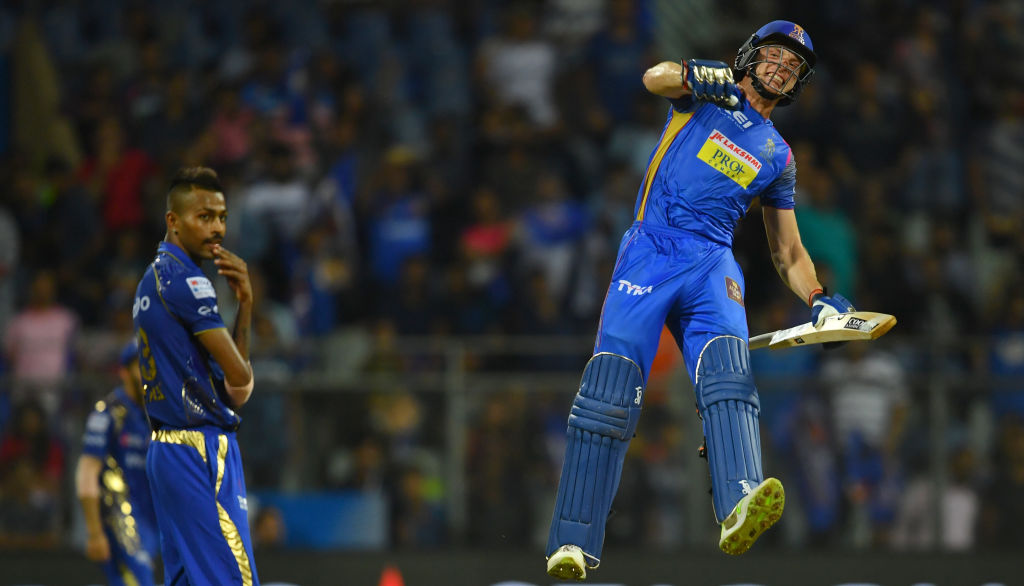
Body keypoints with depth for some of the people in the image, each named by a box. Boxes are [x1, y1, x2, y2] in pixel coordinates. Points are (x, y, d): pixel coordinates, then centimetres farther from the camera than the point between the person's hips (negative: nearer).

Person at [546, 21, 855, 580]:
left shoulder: (778, 156, 25)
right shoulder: (708, 93, 16)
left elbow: (788, 252, 28)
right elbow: (656, 77, -7)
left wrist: (818, 299, 9)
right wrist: (696, 75, -28)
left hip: (713, 263, 2)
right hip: (652, 246, -2)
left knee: (727, 365, -27)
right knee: (613, 378, -18)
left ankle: (739, 505, -53)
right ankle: (573, 543, -17)